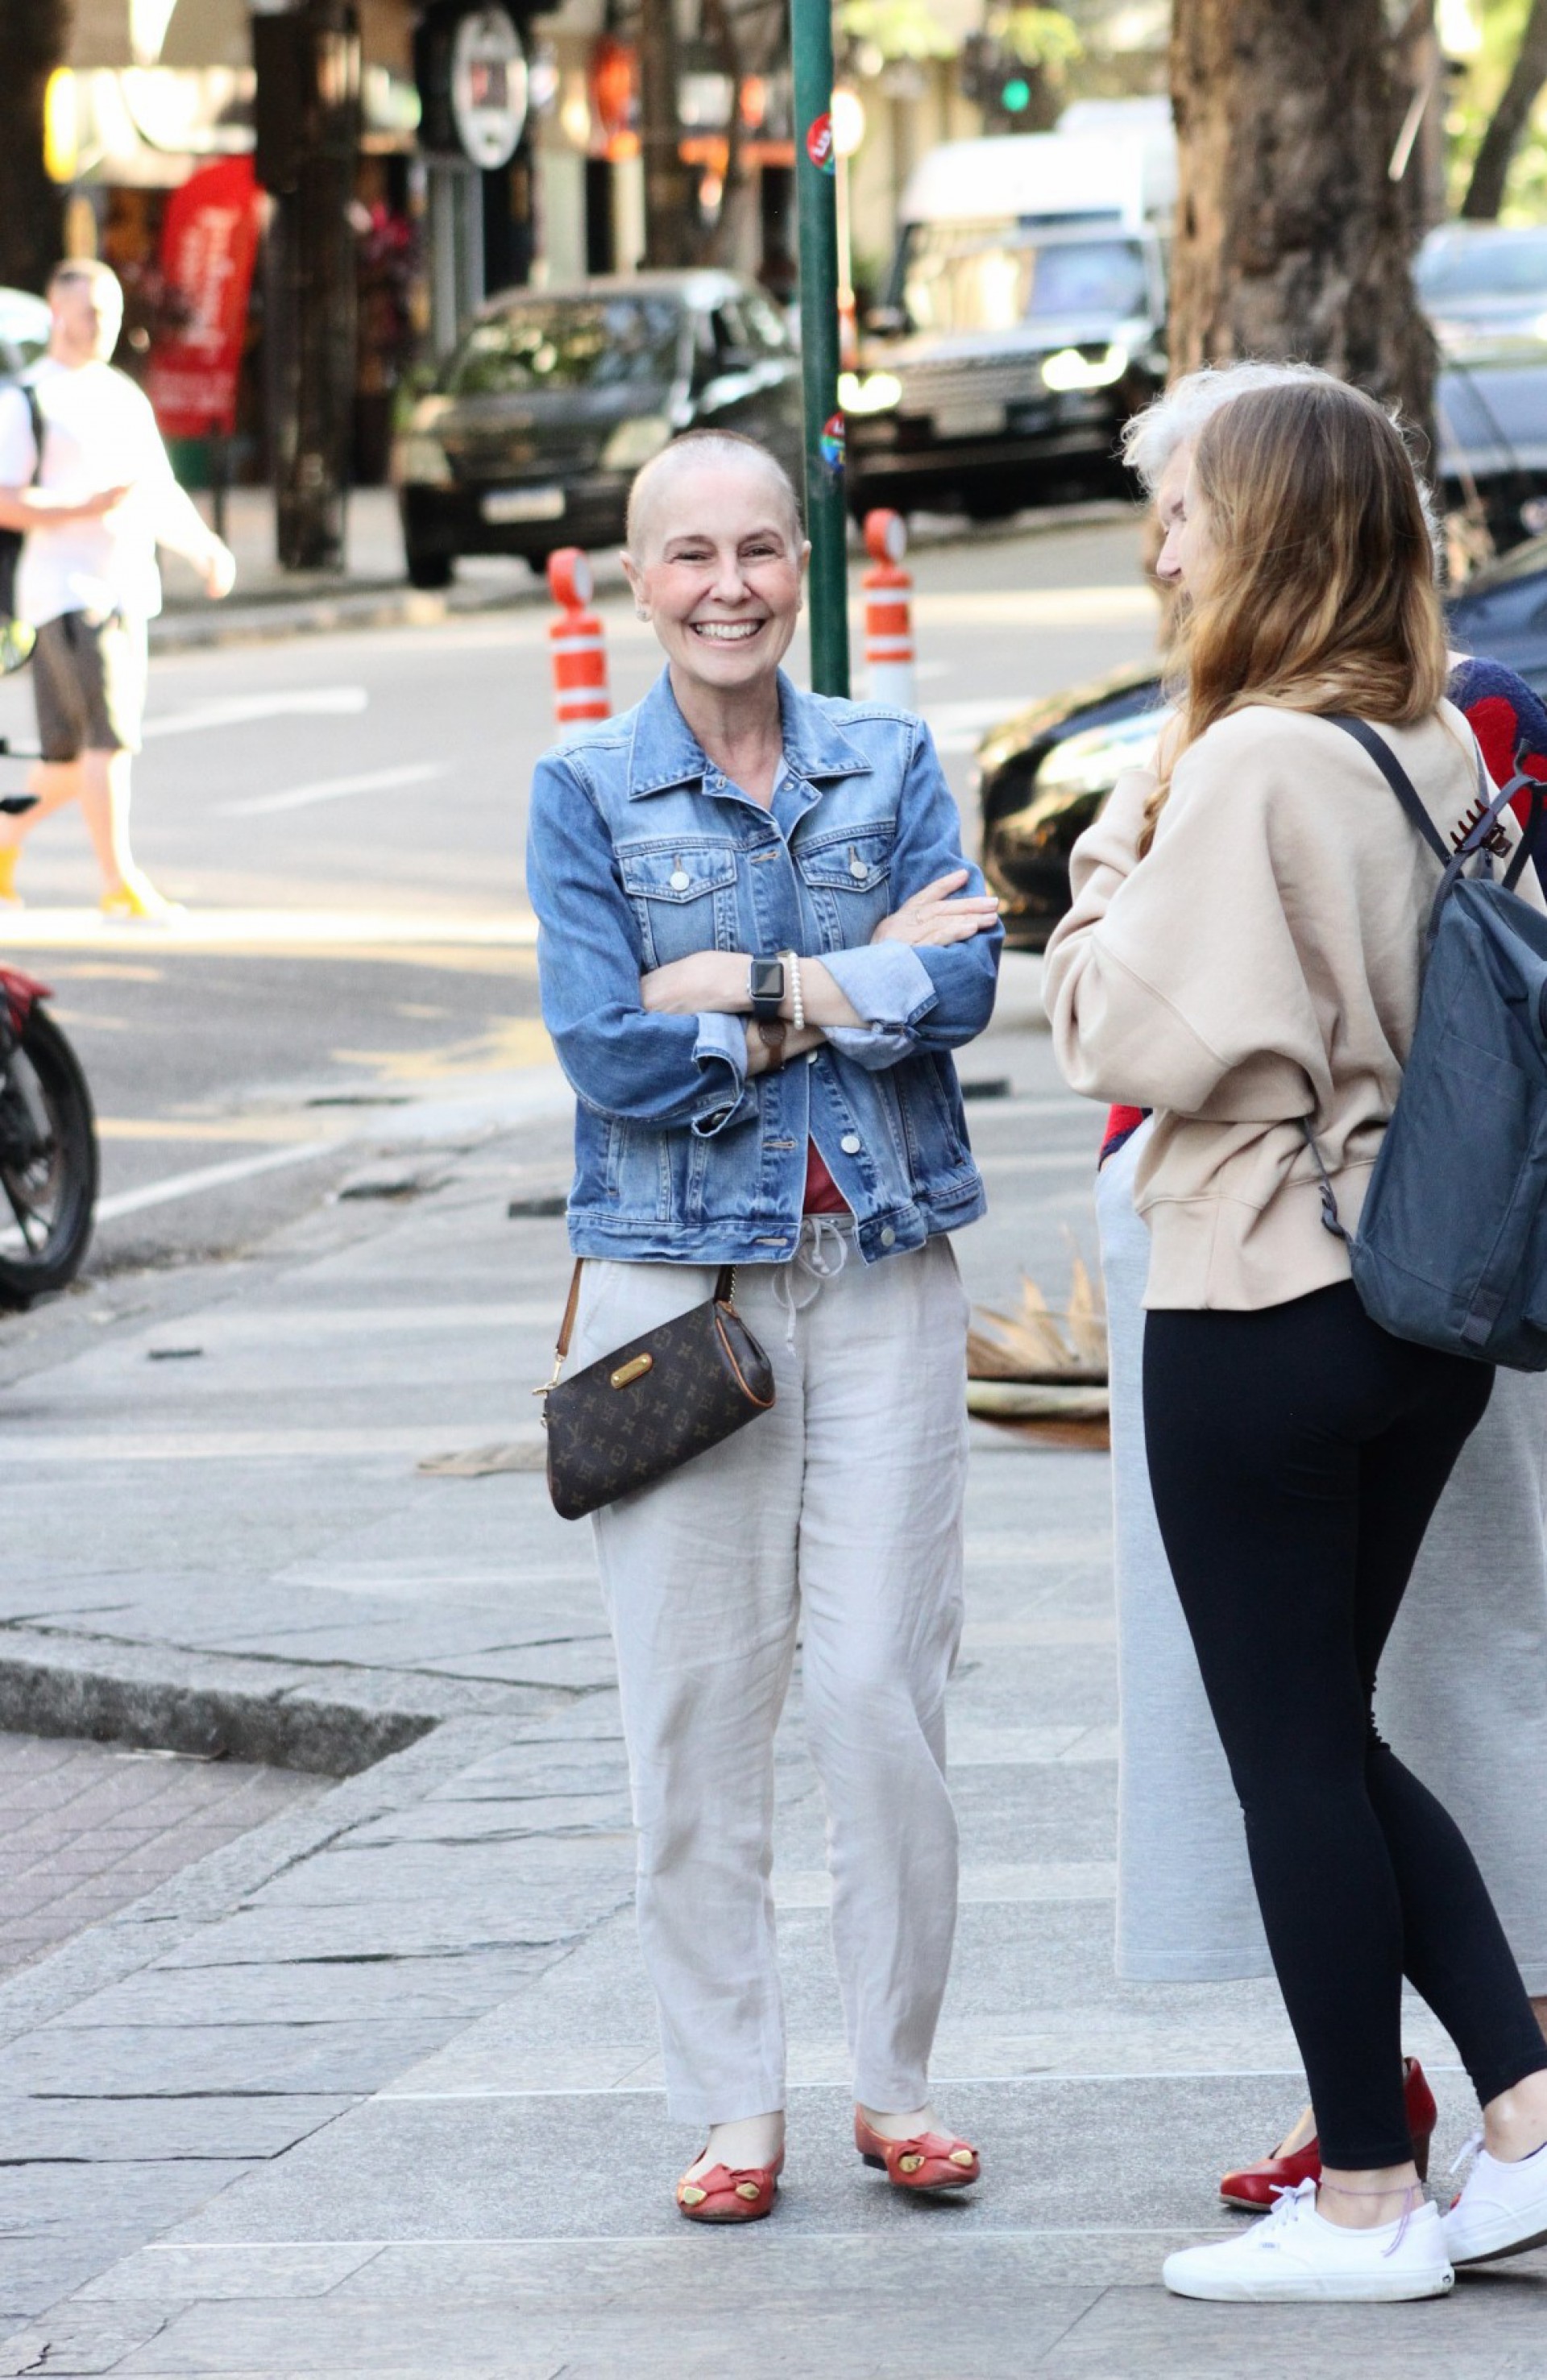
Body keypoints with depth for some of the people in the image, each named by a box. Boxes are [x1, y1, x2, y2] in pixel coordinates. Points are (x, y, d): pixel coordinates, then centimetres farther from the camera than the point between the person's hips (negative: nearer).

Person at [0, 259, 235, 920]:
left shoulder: (126, 397, 18)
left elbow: (161, 493, 22)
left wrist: (206, 548, 7)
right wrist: (90, 506, -22)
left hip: (126, 589, 7)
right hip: (62, 587, -7)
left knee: (76, 753, 10)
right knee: (107, 735, -15)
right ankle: (119, 882, -14)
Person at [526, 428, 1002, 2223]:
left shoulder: (892, 763, 8)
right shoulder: (585, 793, 2)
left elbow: (962, 983, -7)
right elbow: (607, 1049, -9)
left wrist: (754, 984, -13)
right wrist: (862, 986, -8)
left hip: (884, 1271, 1)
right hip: (675, 1280, -1)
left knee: (881, 1687, -3)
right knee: (694, 1705, 0)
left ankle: (898, 2083, 10)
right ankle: (731, 2103, 10)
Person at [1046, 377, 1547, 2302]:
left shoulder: (1249, 767, -18)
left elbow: (1143, 1040, -18)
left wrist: (1110, 865, -2)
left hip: (1258, 1316, -8)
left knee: (1290, 1751, 2)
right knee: (1332, 1733, 18)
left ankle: (1366, 2201, 8)